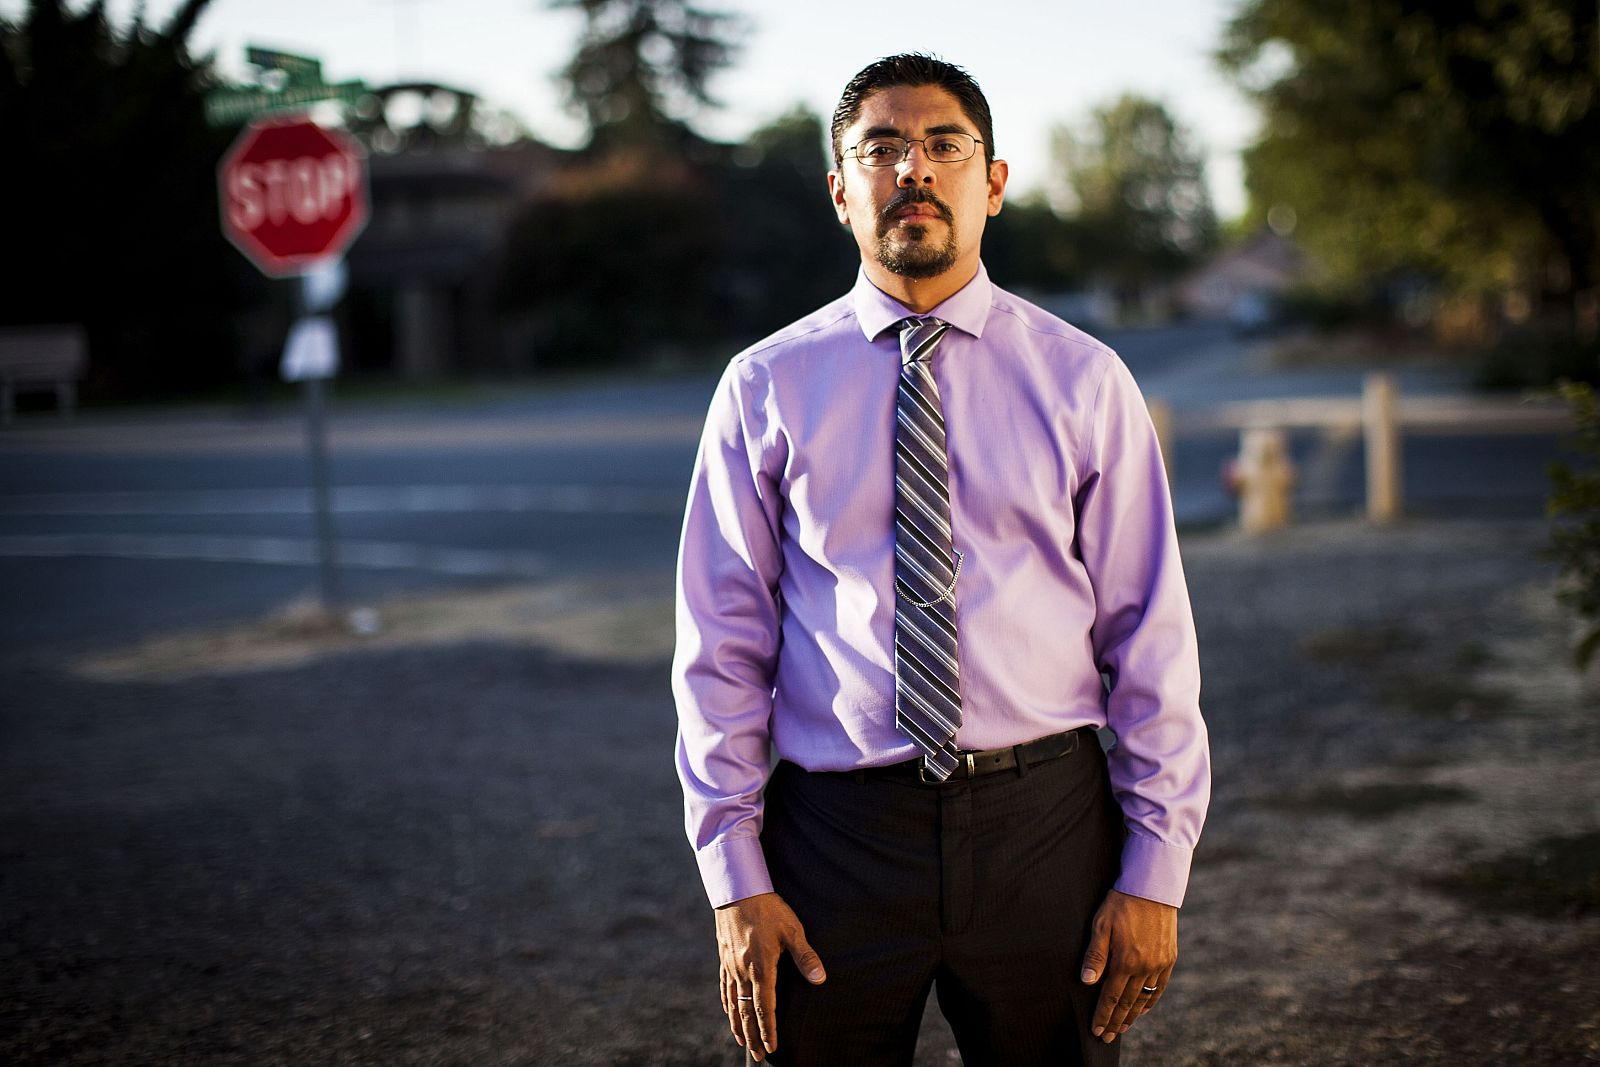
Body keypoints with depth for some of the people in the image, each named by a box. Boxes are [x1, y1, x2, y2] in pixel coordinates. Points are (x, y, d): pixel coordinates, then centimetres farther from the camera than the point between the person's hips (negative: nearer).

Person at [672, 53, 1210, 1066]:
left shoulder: (1083, 381, 3)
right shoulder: (765, 388, 2)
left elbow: (1151, 639, 2)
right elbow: (723, 644, 2)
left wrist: (1155, 869, -4)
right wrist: (736, 876, -4)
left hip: (1044, 825, 1)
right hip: (834, 828, 0)